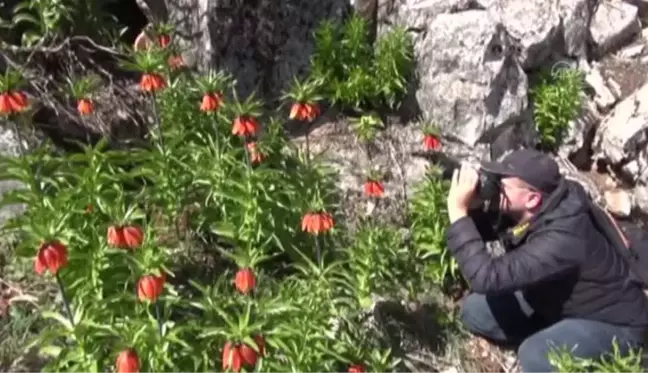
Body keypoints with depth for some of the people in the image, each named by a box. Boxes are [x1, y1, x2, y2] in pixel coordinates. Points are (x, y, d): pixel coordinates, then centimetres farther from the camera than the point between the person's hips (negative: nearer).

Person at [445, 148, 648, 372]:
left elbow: (486, 278, -45)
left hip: (613, 324, -8)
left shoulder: (561, 240, -39)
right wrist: (466, 208, -24)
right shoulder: (523, 213, -14)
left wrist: (458, 211, -41)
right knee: (475, 310, -3)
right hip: (558, 305, 8)